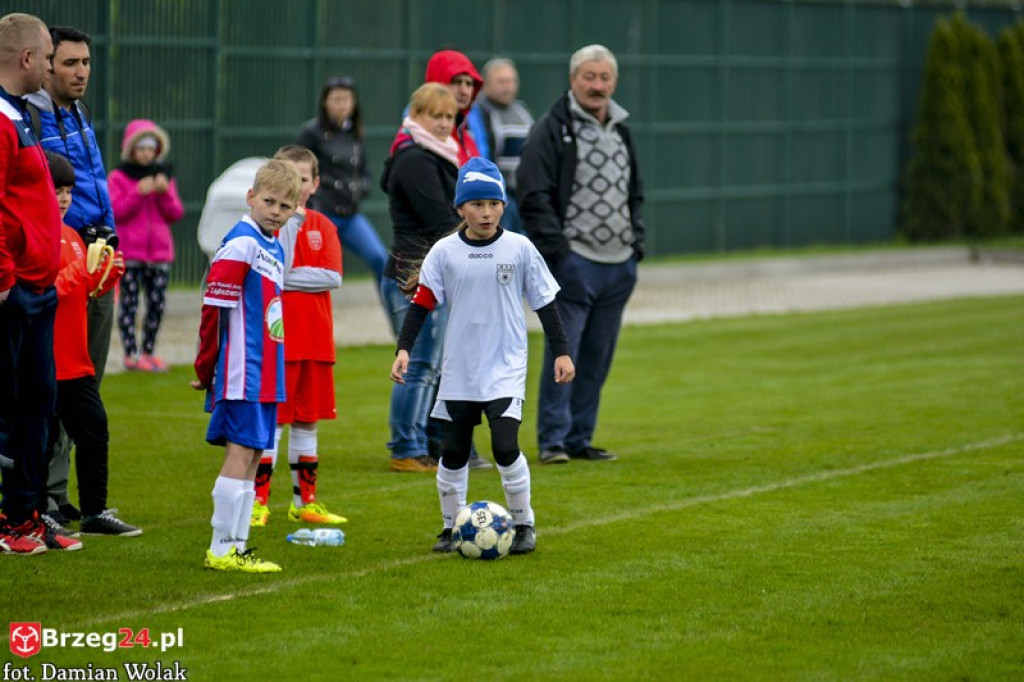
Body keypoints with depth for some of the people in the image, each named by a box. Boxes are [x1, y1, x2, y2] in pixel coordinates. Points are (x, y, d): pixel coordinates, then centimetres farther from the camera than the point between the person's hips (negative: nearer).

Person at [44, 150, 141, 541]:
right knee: (42, 439, -2)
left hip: (75, 359, 9)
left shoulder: (71, 236, 16)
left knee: (93, 429, 10)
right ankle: (36, 518, 8)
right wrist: (80, 273, -23)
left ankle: (94, 512, 18)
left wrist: (107, 275, 2)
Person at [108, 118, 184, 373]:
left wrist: (165, 193, -10)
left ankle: (148, 352, 12)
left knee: (157, 303, 3)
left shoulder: (165, 176, 14)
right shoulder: (118, 177, 3)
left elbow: (176, 214, 7)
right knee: (129, 302, -5)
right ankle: (131, 354, -3)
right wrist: (139, 193, -18)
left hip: (159, 249, 4)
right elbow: (116, 212, -8)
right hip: (128, 249, -4)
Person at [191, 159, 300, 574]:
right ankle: (222, 550, -6)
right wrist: (206, 368, -12)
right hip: (243, 374, -9)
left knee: (252, 457, 10)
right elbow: (214, 307, -15)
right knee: (240, 454, -9)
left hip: (266, 375, 9)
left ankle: (236, 547, 14)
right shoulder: (241, 243, -12)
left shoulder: (275, 248, 16)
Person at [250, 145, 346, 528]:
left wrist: (288, 278, -12)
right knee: (271, 420, -5)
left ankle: (304, 501, 19)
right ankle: (258, 500, -1)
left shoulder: (322, 226, 7)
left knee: (307, 420, 11)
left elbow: (333, 277, -5)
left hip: (315, 339, 4)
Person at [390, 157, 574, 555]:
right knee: (454, 451, 6)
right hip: (459, 369, 2)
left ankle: (524, 525, 2)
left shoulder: (519, 249, -2)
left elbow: (544, 303, 5)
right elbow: (422, 303, 2)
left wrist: (561, 352, 4)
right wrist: (404, 348, -8)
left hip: (506, 366, -2)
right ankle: (452, 528, 21)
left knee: (505, 446, -15)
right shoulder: (444, 252, -1)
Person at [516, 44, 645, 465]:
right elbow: (533, 196, -10)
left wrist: (636, 244, 14)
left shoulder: (621, 131, 19)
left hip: (618, 266, 7)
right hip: (575, 263, -7)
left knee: (597, 357, 8)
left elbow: (634, 194, 27)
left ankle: (579, 438, 15)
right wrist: (557, 250, -15)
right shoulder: (552, 130, -5)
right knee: (563, 351, -8)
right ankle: (553, 440, -5)